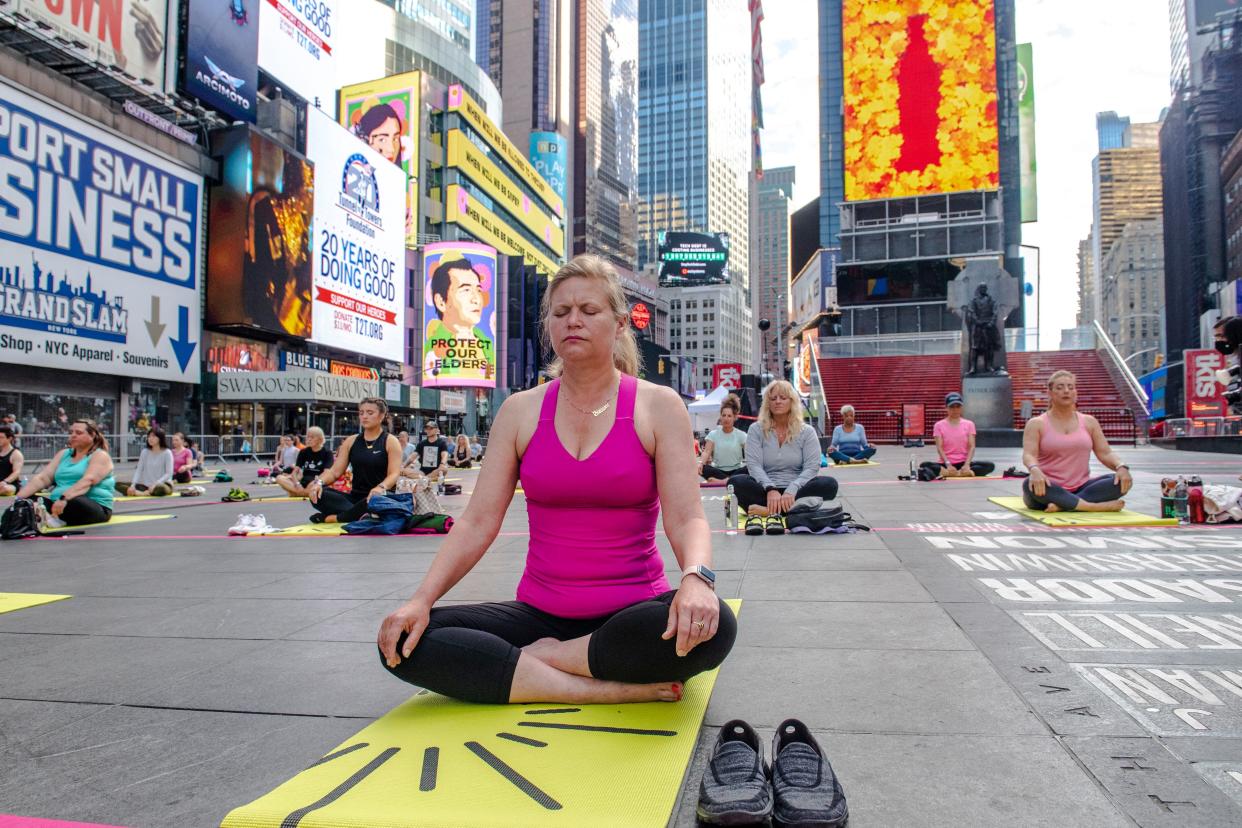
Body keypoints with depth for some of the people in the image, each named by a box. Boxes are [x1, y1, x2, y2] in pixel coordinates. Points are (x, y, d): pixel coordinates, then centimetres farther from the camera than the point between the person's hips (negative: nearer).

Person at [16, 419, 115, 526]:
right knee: (28, 501, -16)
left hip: (95, 508, -6)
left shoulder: (100, 455, -2)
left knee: (71, 502, -39)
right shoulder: (63, 454, 18)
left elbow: (88, 480, -20)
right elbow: (42, 478, 8)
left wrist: (64, 498, -35)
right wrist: (19, 497, -8)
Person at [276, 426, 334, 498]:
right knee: (279, 478, -18)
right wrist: (297, 483, -17)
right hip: (303, 483, 5)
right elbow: (295, 472, 3)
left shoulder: (327, 453, -1)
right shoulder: (303, 452, 11)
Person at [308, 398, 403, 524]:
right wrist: (319, 482, -16)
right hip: (355, 497, 5)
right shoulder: (351, 441, 12)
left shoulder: (390, 441, -1)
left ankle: (331, 518, -29)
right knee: (317, 494, -20)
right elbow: (335, 471, 7)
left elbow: (394, 474, -12)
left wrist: (381, 488, -34)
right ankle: (360, 516, -32)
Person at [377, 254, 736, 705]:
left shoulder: (658, 406, -1)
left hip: (630, 614, -2)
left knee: (711, 624, -35)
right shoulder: (520, 411, 5)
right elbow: (477, 522, 1)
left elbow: (686, 519, -10)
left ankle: (535, 657, -15)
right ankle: (619, 689, -21)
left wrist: (696, 578, -32)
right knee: (404, 643, -19)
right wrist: (421, 600, -14)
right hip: (539, 614, 3)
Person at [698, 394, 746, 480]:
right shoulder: (713, 434, 5)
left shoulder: (741, 435, 4)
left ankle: (721, 481, -33)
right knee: (702, 468, -30)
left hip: (736, 471, 0)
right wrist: (700, 463, -31)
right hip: (719, 471, 0)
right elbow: (707, 452, -9)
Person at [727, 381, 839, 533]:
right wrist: (771, 489, -25)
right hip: (766, 489, -1)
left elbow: (811, 468, -6)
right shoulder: (756, 430, 5)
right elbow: (754, 465, -6)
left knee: (829, 484, -28)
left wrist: (791, 491, -23)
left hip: (795, 490, 1)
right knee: (736, 482, -29)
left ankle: (768, 510, -30)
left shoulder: (806, 431, 5)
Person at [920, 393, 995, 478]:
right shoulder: (939, 425, 3)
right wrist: (948, 464, -21)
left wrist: (967, 464, -18)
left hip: (964, 463, 2)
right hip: (946, 464, -2)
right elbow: (939, 448, -5)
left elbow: (971, 447, -1)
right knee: (925, 465, -30)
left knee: (990, 466, -24)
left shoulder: (969, 424, 7)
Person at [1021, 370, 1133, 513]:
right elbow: (1029, 455, -12)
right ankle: (1094, 506, -40)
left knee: (1121, 481, -21)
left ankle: (1063, 506, -32)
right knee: (1030, 484, -38)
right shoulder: (1037, 424, 2)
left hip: (1081, 488, 4)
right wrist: (1035, 471, -36)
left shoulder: (1088, 422, 13)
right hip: (1049, 490, -4)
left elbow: (1105, 453, 8)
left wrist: (1121, 467, -16)